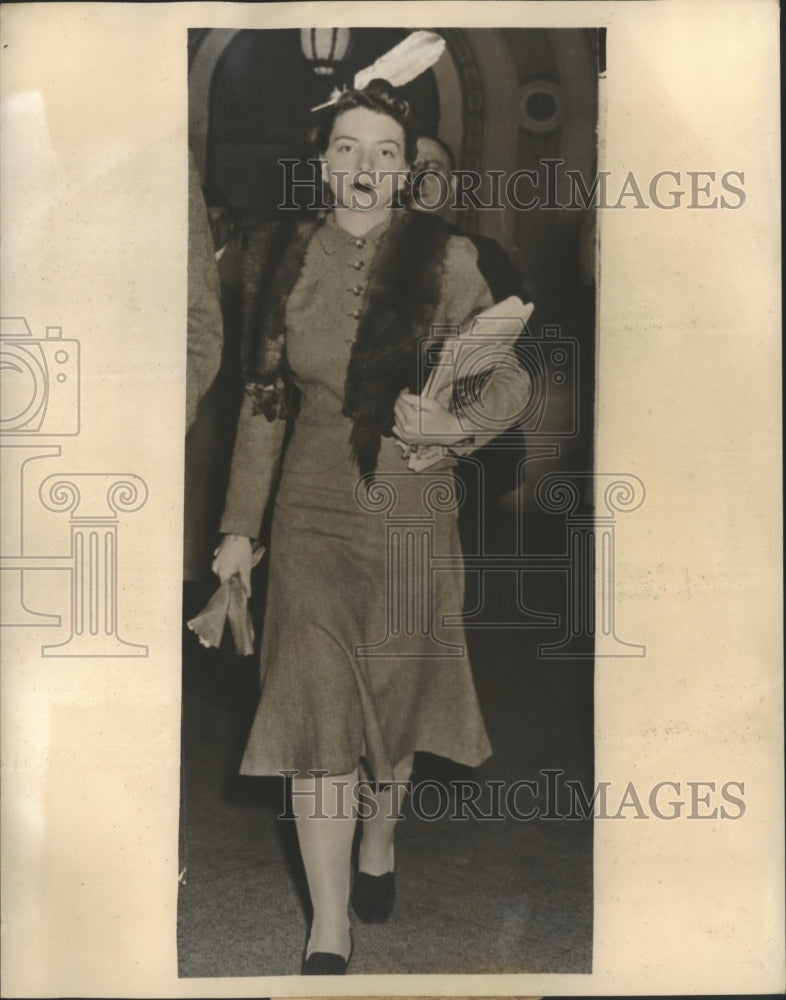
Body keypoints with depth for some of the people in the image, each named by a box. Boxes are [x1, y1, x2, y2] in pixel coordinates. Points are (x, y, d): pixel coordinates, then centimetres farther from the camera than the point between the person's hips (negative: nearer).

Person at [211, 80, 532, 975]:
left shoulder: (445, 261, -4)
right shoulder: (282, 261, 3)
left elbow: (509, 378, 2)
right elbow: (263, 400, 9)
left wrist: (461, 424, -21)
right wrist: (239, 525, 9)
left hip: (413, 509, 0)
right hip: (313, 507, 1)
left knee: (393, 691, 12)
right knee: (317, 703, -7)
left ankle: (379, 844, 42)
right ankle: (328, 934, 1)